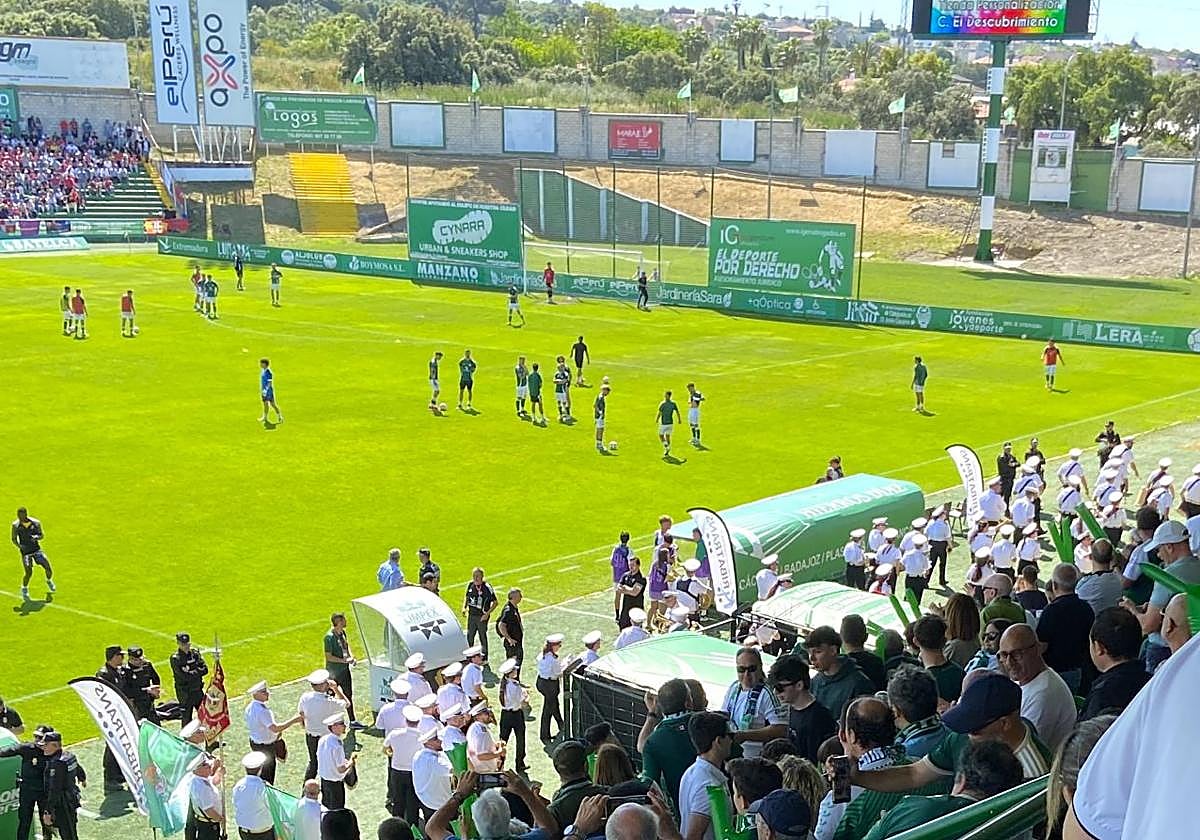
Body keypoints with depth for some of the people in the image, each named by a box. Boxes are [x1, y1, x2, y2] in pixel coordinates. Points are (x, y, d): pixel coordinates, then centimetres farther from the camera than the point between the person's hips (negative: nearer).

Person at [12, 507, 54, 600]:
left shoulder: (36, 523, -6)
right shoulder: (16, 525, -8)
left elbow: (42, 535, 3)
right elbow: (14, 539, 0)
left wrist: (36, 537, -19)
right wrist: (19, 546, -18)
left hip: (36, 549, 2)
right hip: (25, 552, -2)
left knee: (48, 569, -1)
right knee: (28, 573, -12)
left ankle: (49, 581, 33)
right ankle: (24, 589, 17)